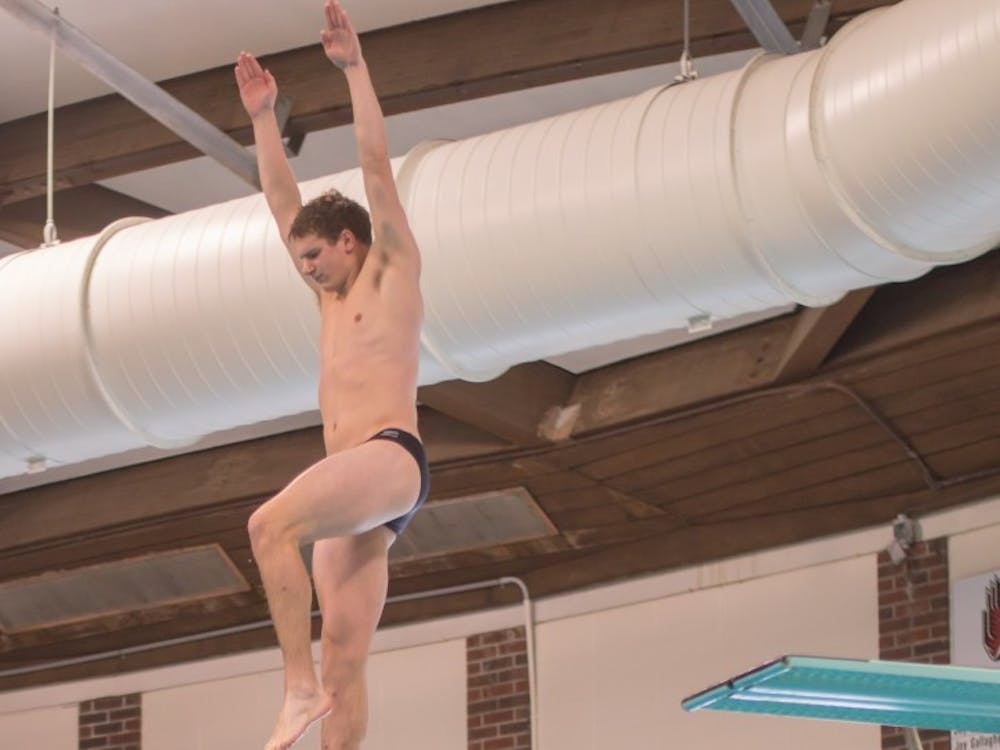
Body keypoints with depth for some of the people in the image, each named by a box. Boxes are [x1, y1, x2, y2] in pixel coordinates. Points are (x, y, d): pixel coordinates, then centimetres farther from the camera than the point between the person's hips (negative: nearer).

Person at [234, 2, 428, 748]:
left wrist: (355, 67, 2)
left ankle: (301, 684, -32)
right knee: (344, 664, -4)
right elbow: (283, 203, 33)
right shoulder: (334, 296, 29)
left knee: (270, 524, -31)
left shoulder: (394, 271, 10)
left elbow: (377, 165, 3)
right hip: (355, 488, 8)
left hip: (392, 459, -8)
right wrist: (263, 117, 33)